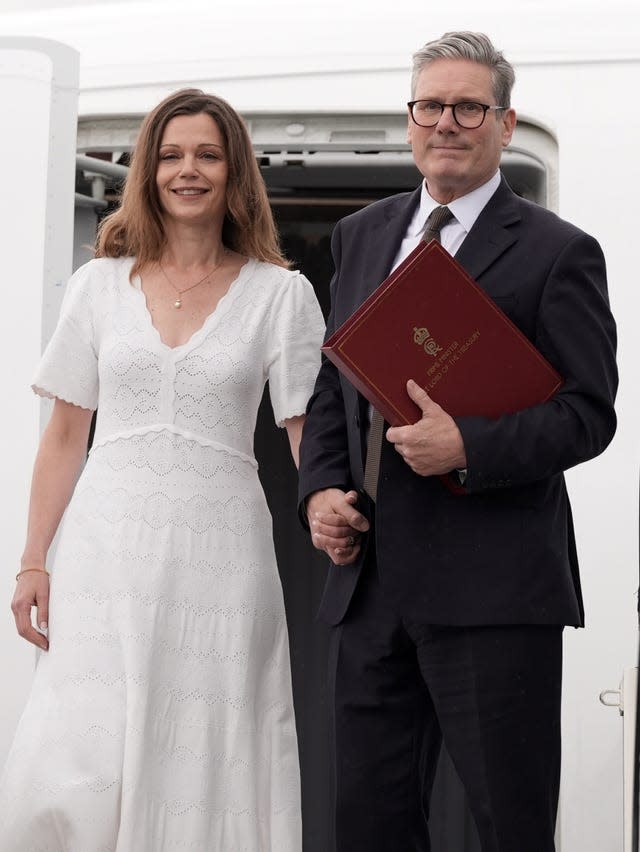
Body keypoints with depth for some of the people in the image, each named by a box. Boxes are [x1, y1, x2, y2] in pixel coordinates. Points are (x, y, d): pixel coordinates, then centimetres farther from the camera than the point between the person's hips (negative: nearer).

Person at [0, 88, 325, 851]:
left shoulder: (281, 295, 3)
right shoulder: (100, 284, 8)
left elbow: (311, 438, 1)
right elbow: (65, 434, 10)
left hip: (219, 554, -1)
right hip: (109, 551, 1)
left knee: (206, 768, 3)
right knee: (77, 776, -3)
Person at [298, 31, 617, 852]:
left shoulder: (558, 252, -2)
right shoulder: (361, 236, 15)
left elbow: (588, 412, -7)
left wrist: (469, 448, -20)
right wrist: (320, 490, 2)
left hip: (494, 590, -5)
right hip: (368, 582, 6)